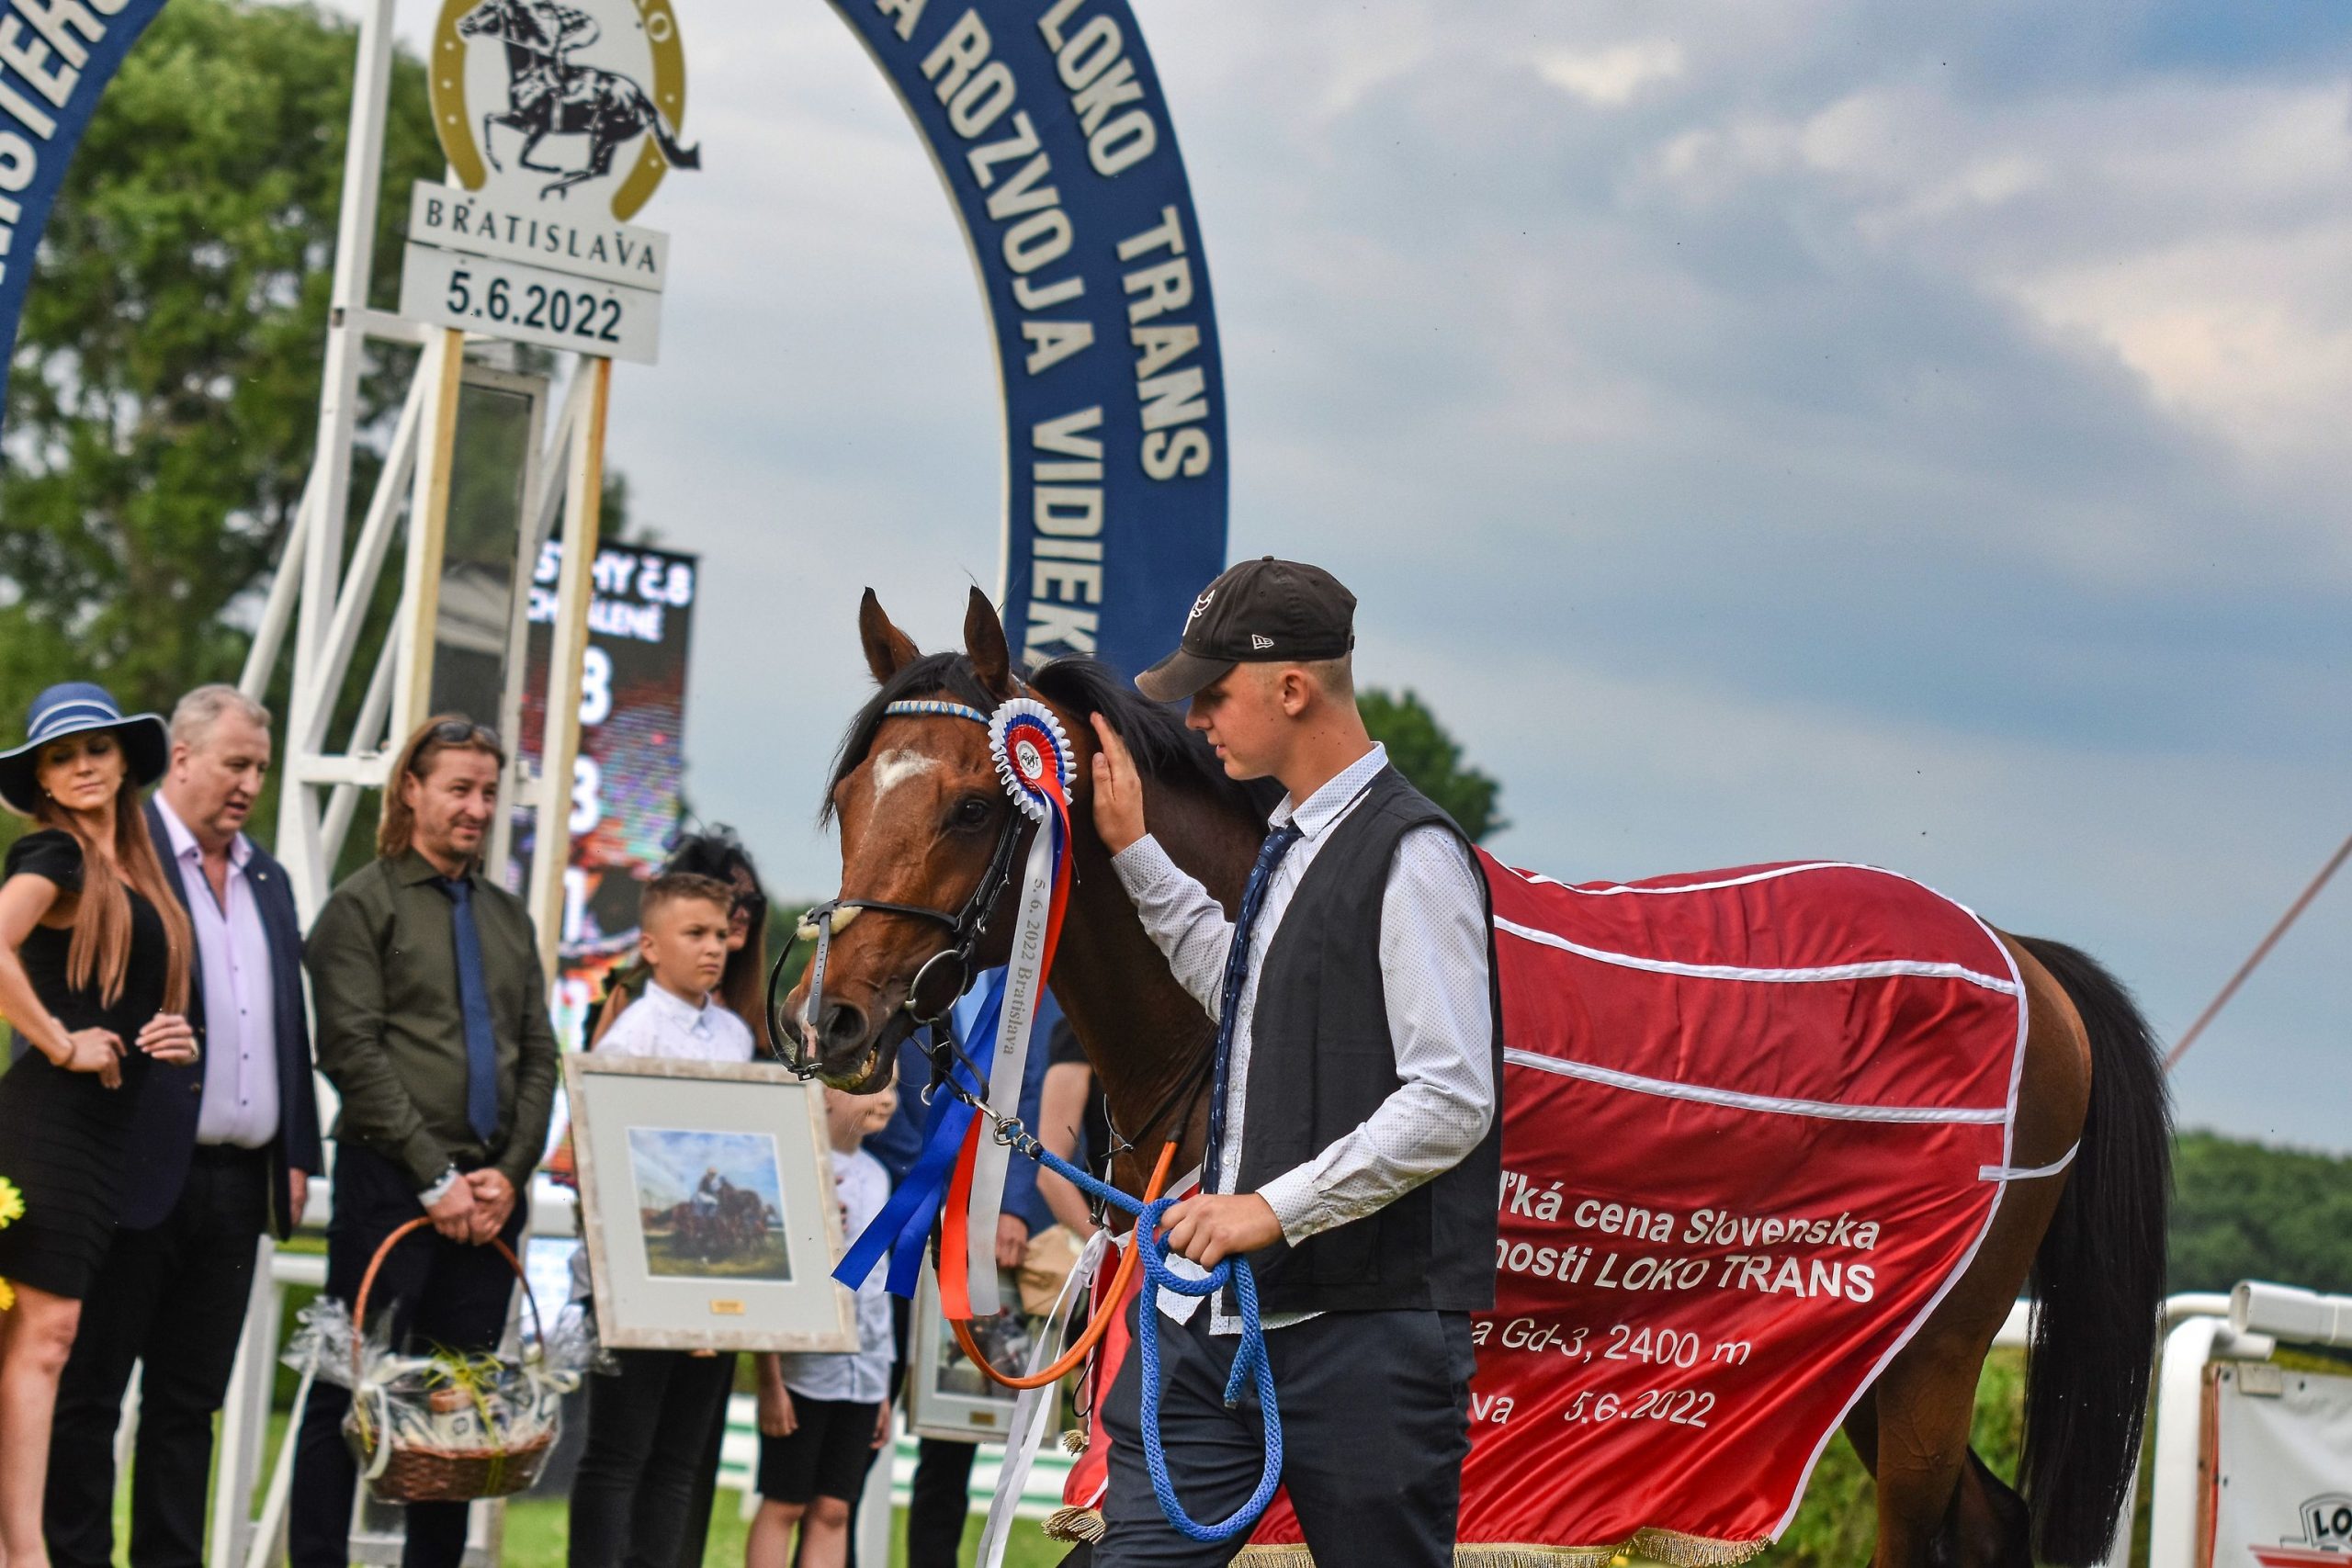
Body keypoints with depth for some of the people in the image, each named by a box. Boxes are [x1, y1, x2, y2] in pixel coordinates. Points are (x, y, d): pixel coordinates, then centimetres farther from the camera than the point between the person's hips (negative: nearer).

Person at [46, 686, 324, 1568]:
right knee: (89, 1390, 0)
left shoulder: (268, 882, 18)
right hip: (138, 1168, -6)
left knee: (190, 1399, 10)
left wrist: (297, 1155, 12)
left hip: (237, 1186, 7)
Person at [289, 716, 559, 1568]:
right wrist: (435, 1178, -13)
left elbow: (539, 1057, 15)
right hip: (388, 1181, -5)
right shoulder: (364, 903, 0)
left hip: (490, 1190, 5)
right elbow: (354, 1053, -8)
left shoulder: (508, 917, 18)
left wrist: (508, 1173, -1)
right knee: (352, 1392, -5)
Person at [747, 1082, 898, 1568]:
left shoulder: (876, 1176, 14)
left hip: (863, 1376, 6)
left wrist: (885, 1390, 17)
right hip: (804, 1367, -6)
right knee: (783, 1505, 0)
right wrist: (770, 1380, -11)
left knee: (833, 1511, 5)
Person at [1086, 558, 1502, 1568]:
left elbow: (1451, 1104, -20)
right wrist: (1135, 851, 31)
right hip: (1220, 1309, 9)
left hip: (1362, 1330, -9)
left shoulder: (1411, 856, -14)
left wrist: (1275, 1208, -20)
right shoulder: (1292, 841, 15)